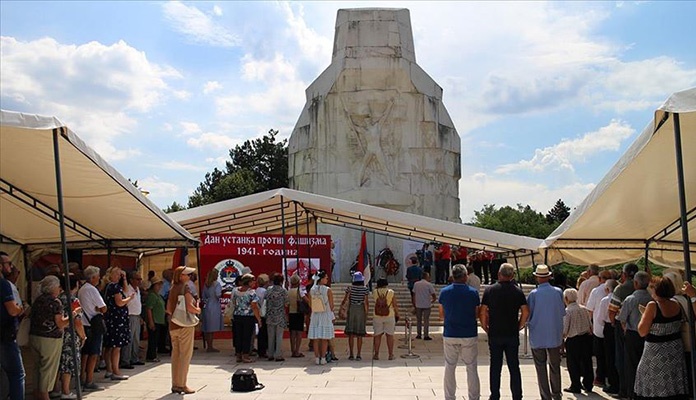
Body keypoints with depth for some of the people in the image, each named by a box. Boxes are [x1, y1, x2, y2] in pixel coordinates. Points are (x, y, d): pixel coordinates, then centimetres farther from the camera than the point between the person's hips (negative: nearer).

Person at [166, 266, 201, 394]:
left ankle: (175, 384, 17)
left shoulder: (172, 289, 11)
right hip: (185, 326, -7)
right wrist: (198, 310, -3)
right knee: (185, 355, -1)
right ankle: (182, 385, 0)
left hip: (173, 326, 7)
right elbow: (189, 307, -21)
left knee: (175, 355, 12)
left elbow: (168, 309, 15)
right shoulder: (185, 288, -12)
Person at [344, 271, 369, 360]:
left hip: (351, 310, 1)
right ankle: (358, 355, 3)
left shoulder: (349, 288, -2)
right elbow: (366, 302, -6)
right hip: (361, 310, 0)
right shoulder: (365, 289, -4)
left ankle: (351, 354, 3)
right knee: (359, 335, 4)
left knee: (351, 334, 5)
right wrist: (366, 313, 1)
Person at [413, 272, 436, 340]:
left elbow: (414, 295, 7)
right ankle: (426, 336, 3)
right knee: (426, 320, 3)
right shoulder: (429, 284, -7)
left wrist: (414, 304, 15)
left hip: (418, 305, 3)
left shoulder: (416, 284, 5)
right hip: (426, 305, -3)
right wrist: (432, 301, 11)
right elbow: (434, 297, -8)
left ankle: (418, 334, 17)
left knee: (418, 320, 13)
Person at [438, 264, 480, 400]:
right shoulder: (473, 292, -6)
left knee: (449, 368, 9)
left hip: (450, 335, 1)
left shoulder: (444, 292, -2)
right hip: (469, 336, -1)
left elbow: (441, 315, 5)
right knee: (471, 368, 9)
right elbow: (477, 314, 0)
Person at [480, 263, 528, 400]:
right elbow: (526, 312, -4)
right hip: (512, 335, 1)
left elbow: (483, 312, -5)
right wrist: (519, 327, 7)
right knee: (514, 367, 8)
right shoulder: (518, 292, 0)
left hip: (494, 335, -1)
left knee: (495, 367, 7)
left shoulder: (490, 290, -3)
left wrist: (485, 328, 6)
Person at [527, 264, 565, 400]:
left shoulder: (533, 294, -14)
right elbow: (563, 312, 3)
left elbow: (527, 314, -7)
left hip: (538, 336, -3)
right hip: (555, 336, 3)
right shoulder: (558, 292, -7)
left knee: (541, 367, 6)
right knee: (555, 366, 17)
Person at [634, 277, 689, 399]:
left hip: (657, 351, -6)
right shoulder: (677, 305, -1)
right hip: (676, 350, 6)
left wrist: (644, 314, -4)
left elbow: (642, 332, -17)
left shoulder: (653, 305, -18)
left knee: (652, 390, 5)